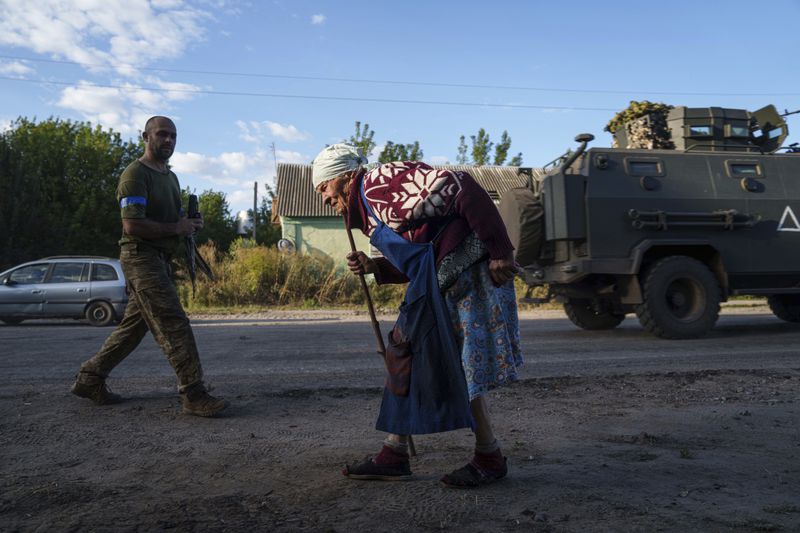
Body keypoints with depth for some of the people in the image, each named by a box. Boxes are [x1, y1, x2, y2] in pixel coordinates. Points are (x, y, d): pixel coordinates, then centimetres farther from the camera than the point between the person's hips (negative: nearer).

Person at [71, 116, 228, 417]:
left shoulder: (171, 177, 20)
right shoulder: (135, 174, -10)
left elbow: (173, 217, 29)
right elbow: (132, 225, -19)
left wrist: (191, 224, 6)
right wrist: (176, 228, -14)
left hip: (159, 258, 10)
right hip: (141, 256, -10)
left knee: (134, 325, 13)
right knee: (173, 323, -15)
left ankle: (89, 378, 25)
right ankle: (193, 394, -14)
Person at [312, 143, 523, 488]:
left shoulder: (382, 182, -11)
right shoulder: (368, 213, 19)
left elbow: (460, 188, -20)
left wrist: (499, 250, -22)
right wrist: (373, 267, 5)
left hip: (467, 271, -10)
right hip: (439, 283, 10)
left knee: (459, 367, -4)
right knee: (403, 354, 9)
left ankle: (490, 459, 14)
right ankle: (394, 455, 18)